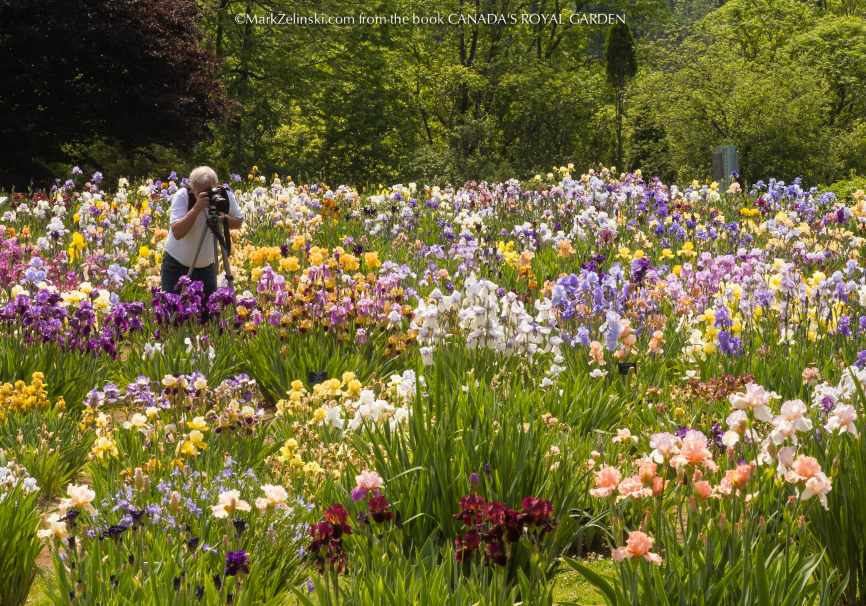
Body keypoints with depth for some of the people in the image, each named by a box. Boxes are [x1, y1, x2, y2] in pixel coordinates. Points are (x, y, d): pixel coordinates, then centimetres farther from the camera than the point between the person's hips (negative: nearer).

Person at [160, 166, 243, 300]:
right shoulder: (182, 196, -21)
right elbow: (177, 233, -31)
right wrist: (197, 208, -40)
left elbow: (238, 222, -1)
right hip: (176, 263, -3)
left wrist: (224, 218, -23)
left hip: (206, 264, 3)